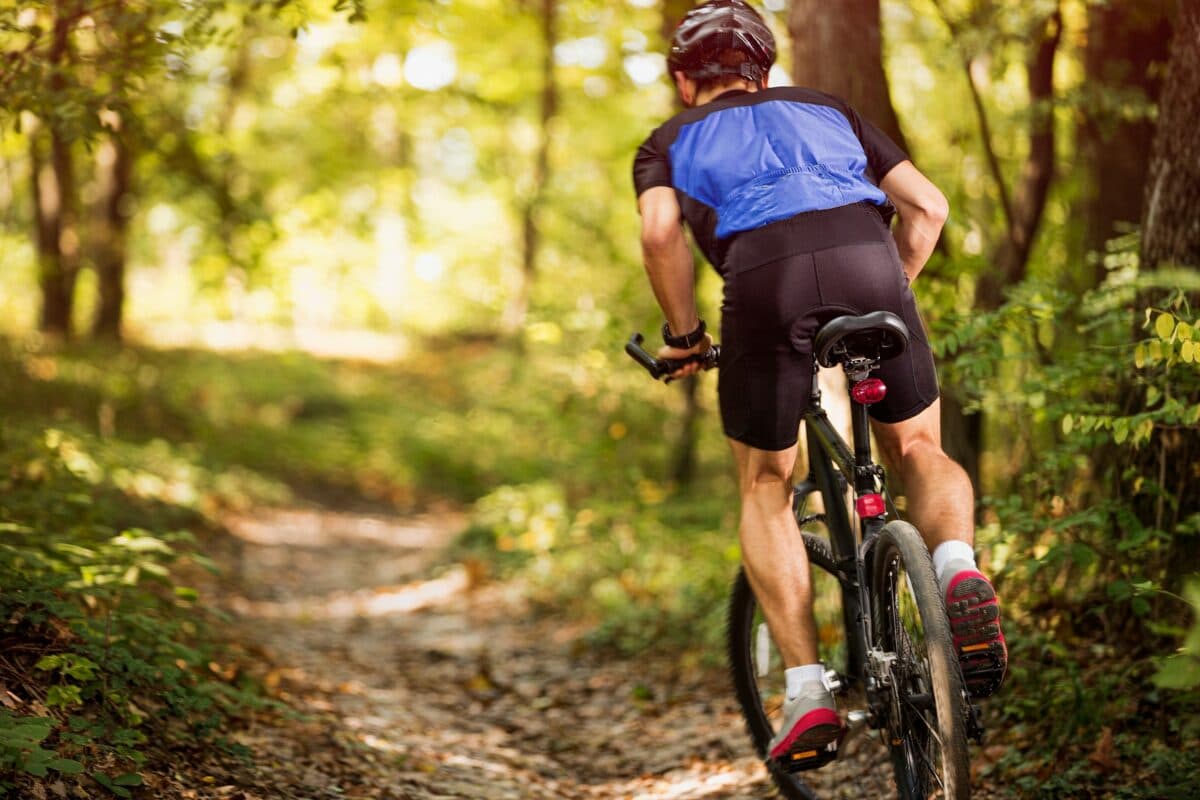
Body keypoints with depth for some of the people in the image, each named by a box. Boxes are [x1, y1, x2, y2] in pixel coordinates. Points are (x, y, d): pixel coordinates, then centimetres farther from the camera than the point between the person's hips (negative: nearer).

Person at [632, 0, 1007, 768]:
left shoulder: (671, 141, 29)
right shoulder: (827, 109, 36)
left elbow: (661, 231, 6)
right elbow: (928, 204, 24)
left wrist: (684, 332, 18)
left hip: (764, 275, -1)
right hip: (867, 256, 2)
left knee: (765, 491, 19)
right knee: (921, 452, 21)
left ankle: (808, 691, 9)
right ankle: (959, 567, -12)